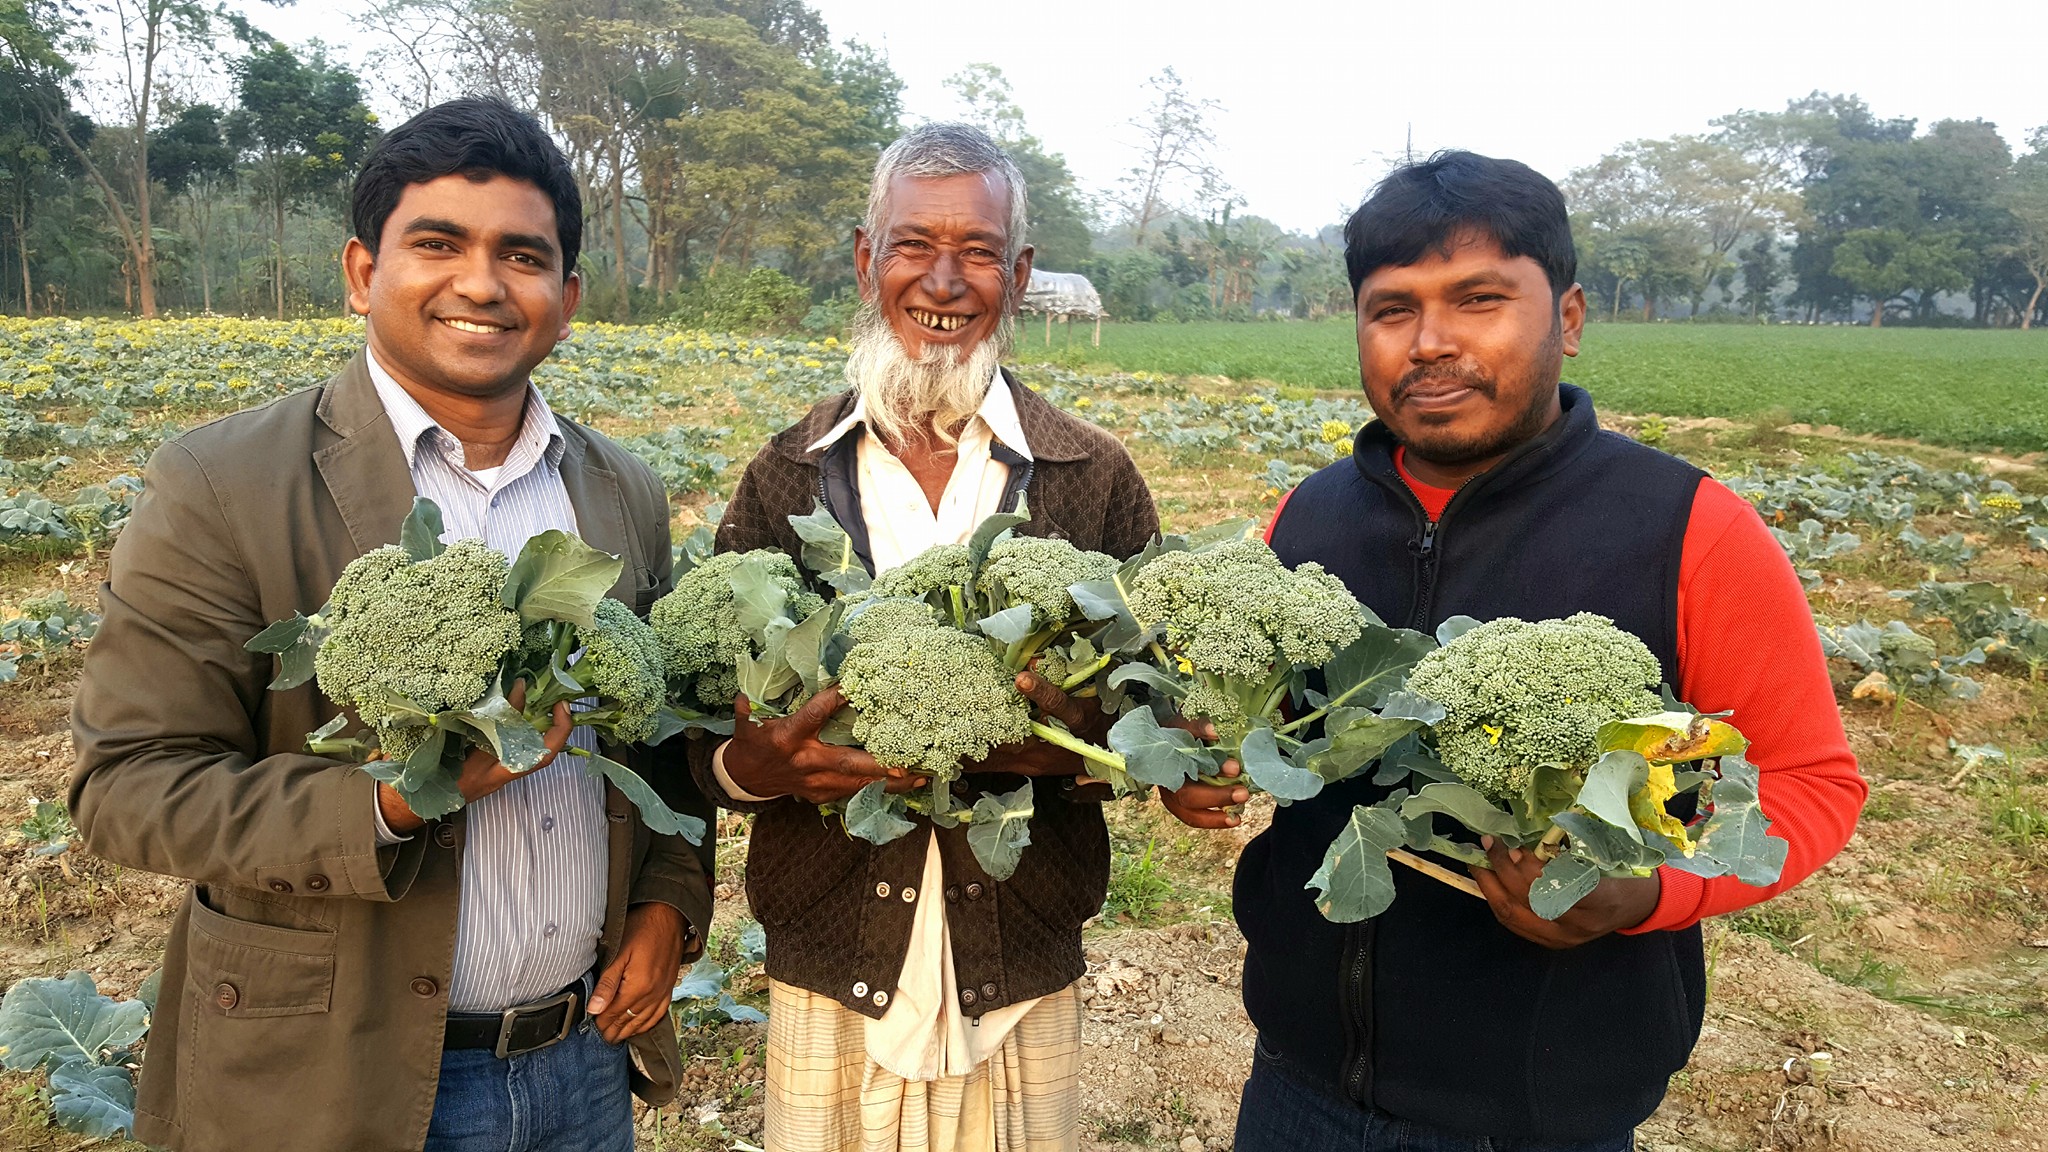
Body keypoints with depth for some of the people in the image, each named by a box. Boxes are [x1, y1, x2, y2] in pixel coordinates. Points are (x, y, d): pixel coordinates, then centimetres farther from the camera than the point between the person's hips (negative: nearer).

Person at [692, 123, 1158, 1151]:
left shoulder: (1097, 479, -3)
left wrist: (1077, 740, -21)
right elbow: (706, 738, 2)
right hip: (827, 988, 1)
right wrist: (755, 764, -21)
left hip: (1025, 994, 0)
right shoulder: (782, 478, -2)